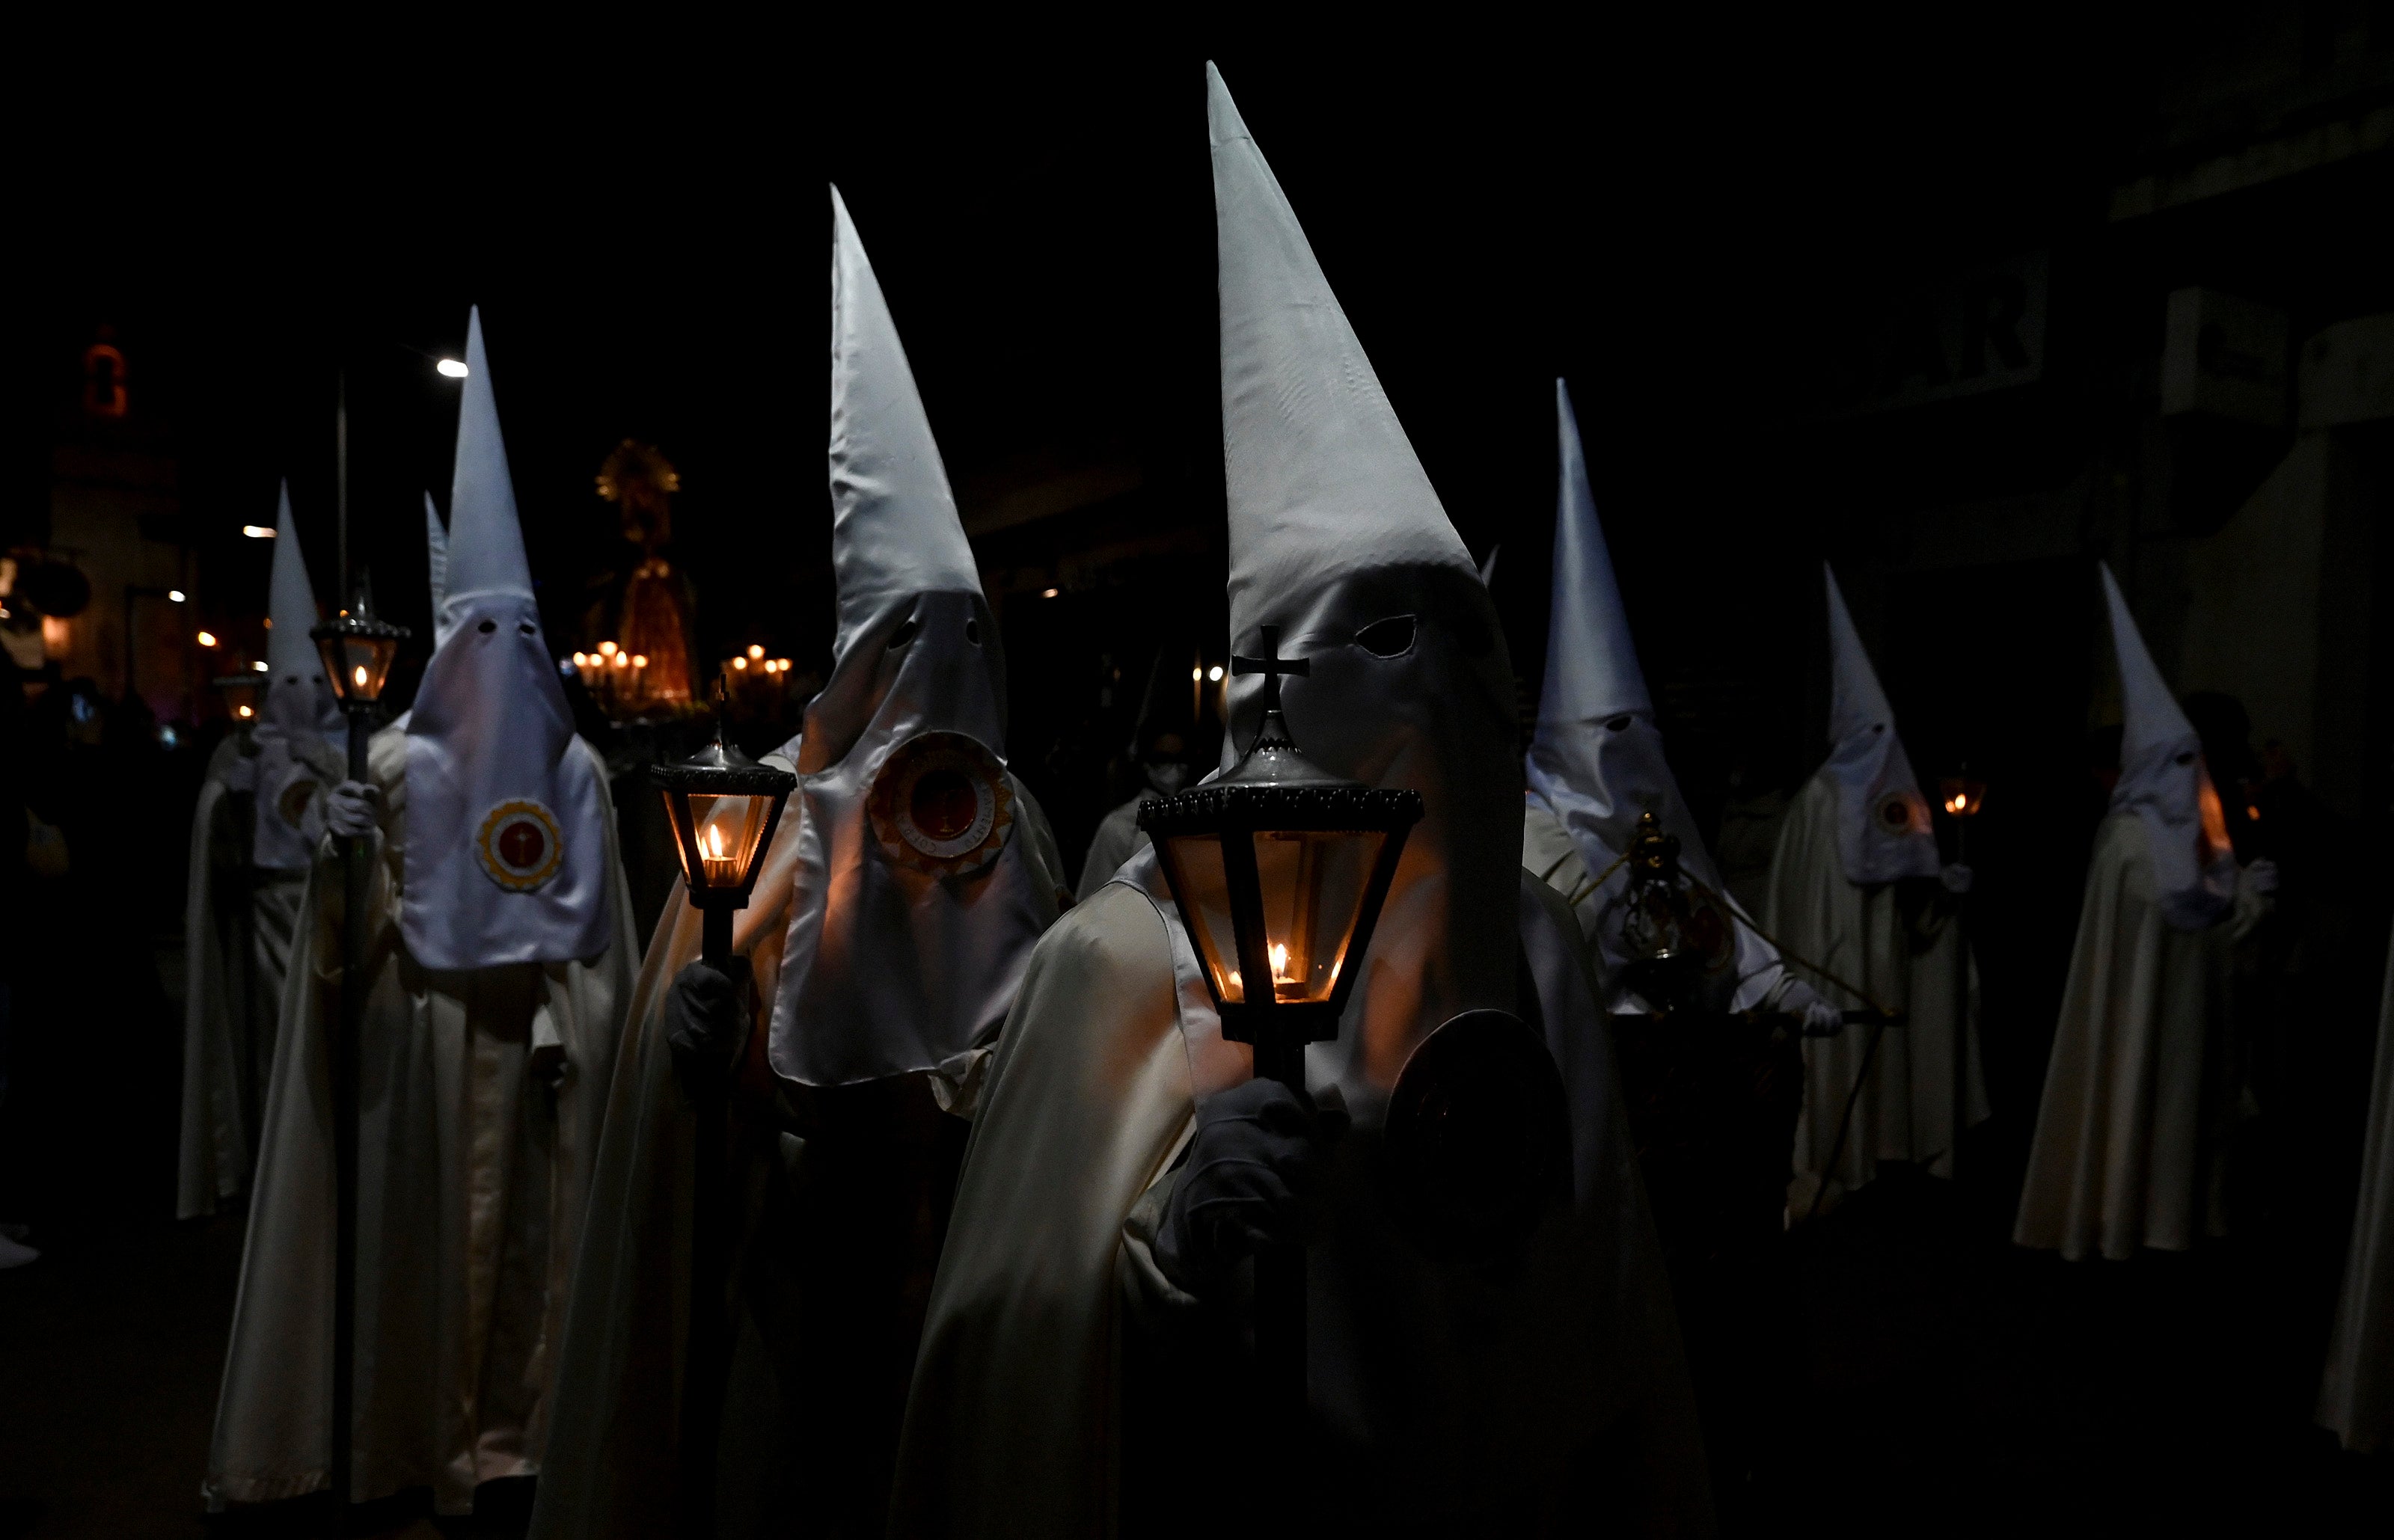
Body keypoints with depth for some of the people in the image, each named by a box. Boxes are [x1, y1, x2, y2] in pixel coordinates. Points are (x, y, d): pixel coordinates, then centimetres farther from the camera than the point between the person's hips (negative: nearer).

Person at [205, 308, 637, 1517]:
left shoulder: (571, 767, 6)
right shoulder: (399, 758, 0)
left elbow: (589, 919, 5)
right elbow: (356, 921, -3)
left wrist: (575, 1025, -1)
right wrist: (341, 851, -23)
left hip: (531, 1020, 2)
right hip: (426, 1019, -2)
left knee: (525, 1213, 5)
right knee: (425, 1213, 4)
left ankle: (506, 1424, 18)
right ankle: (416, 1430, 18)